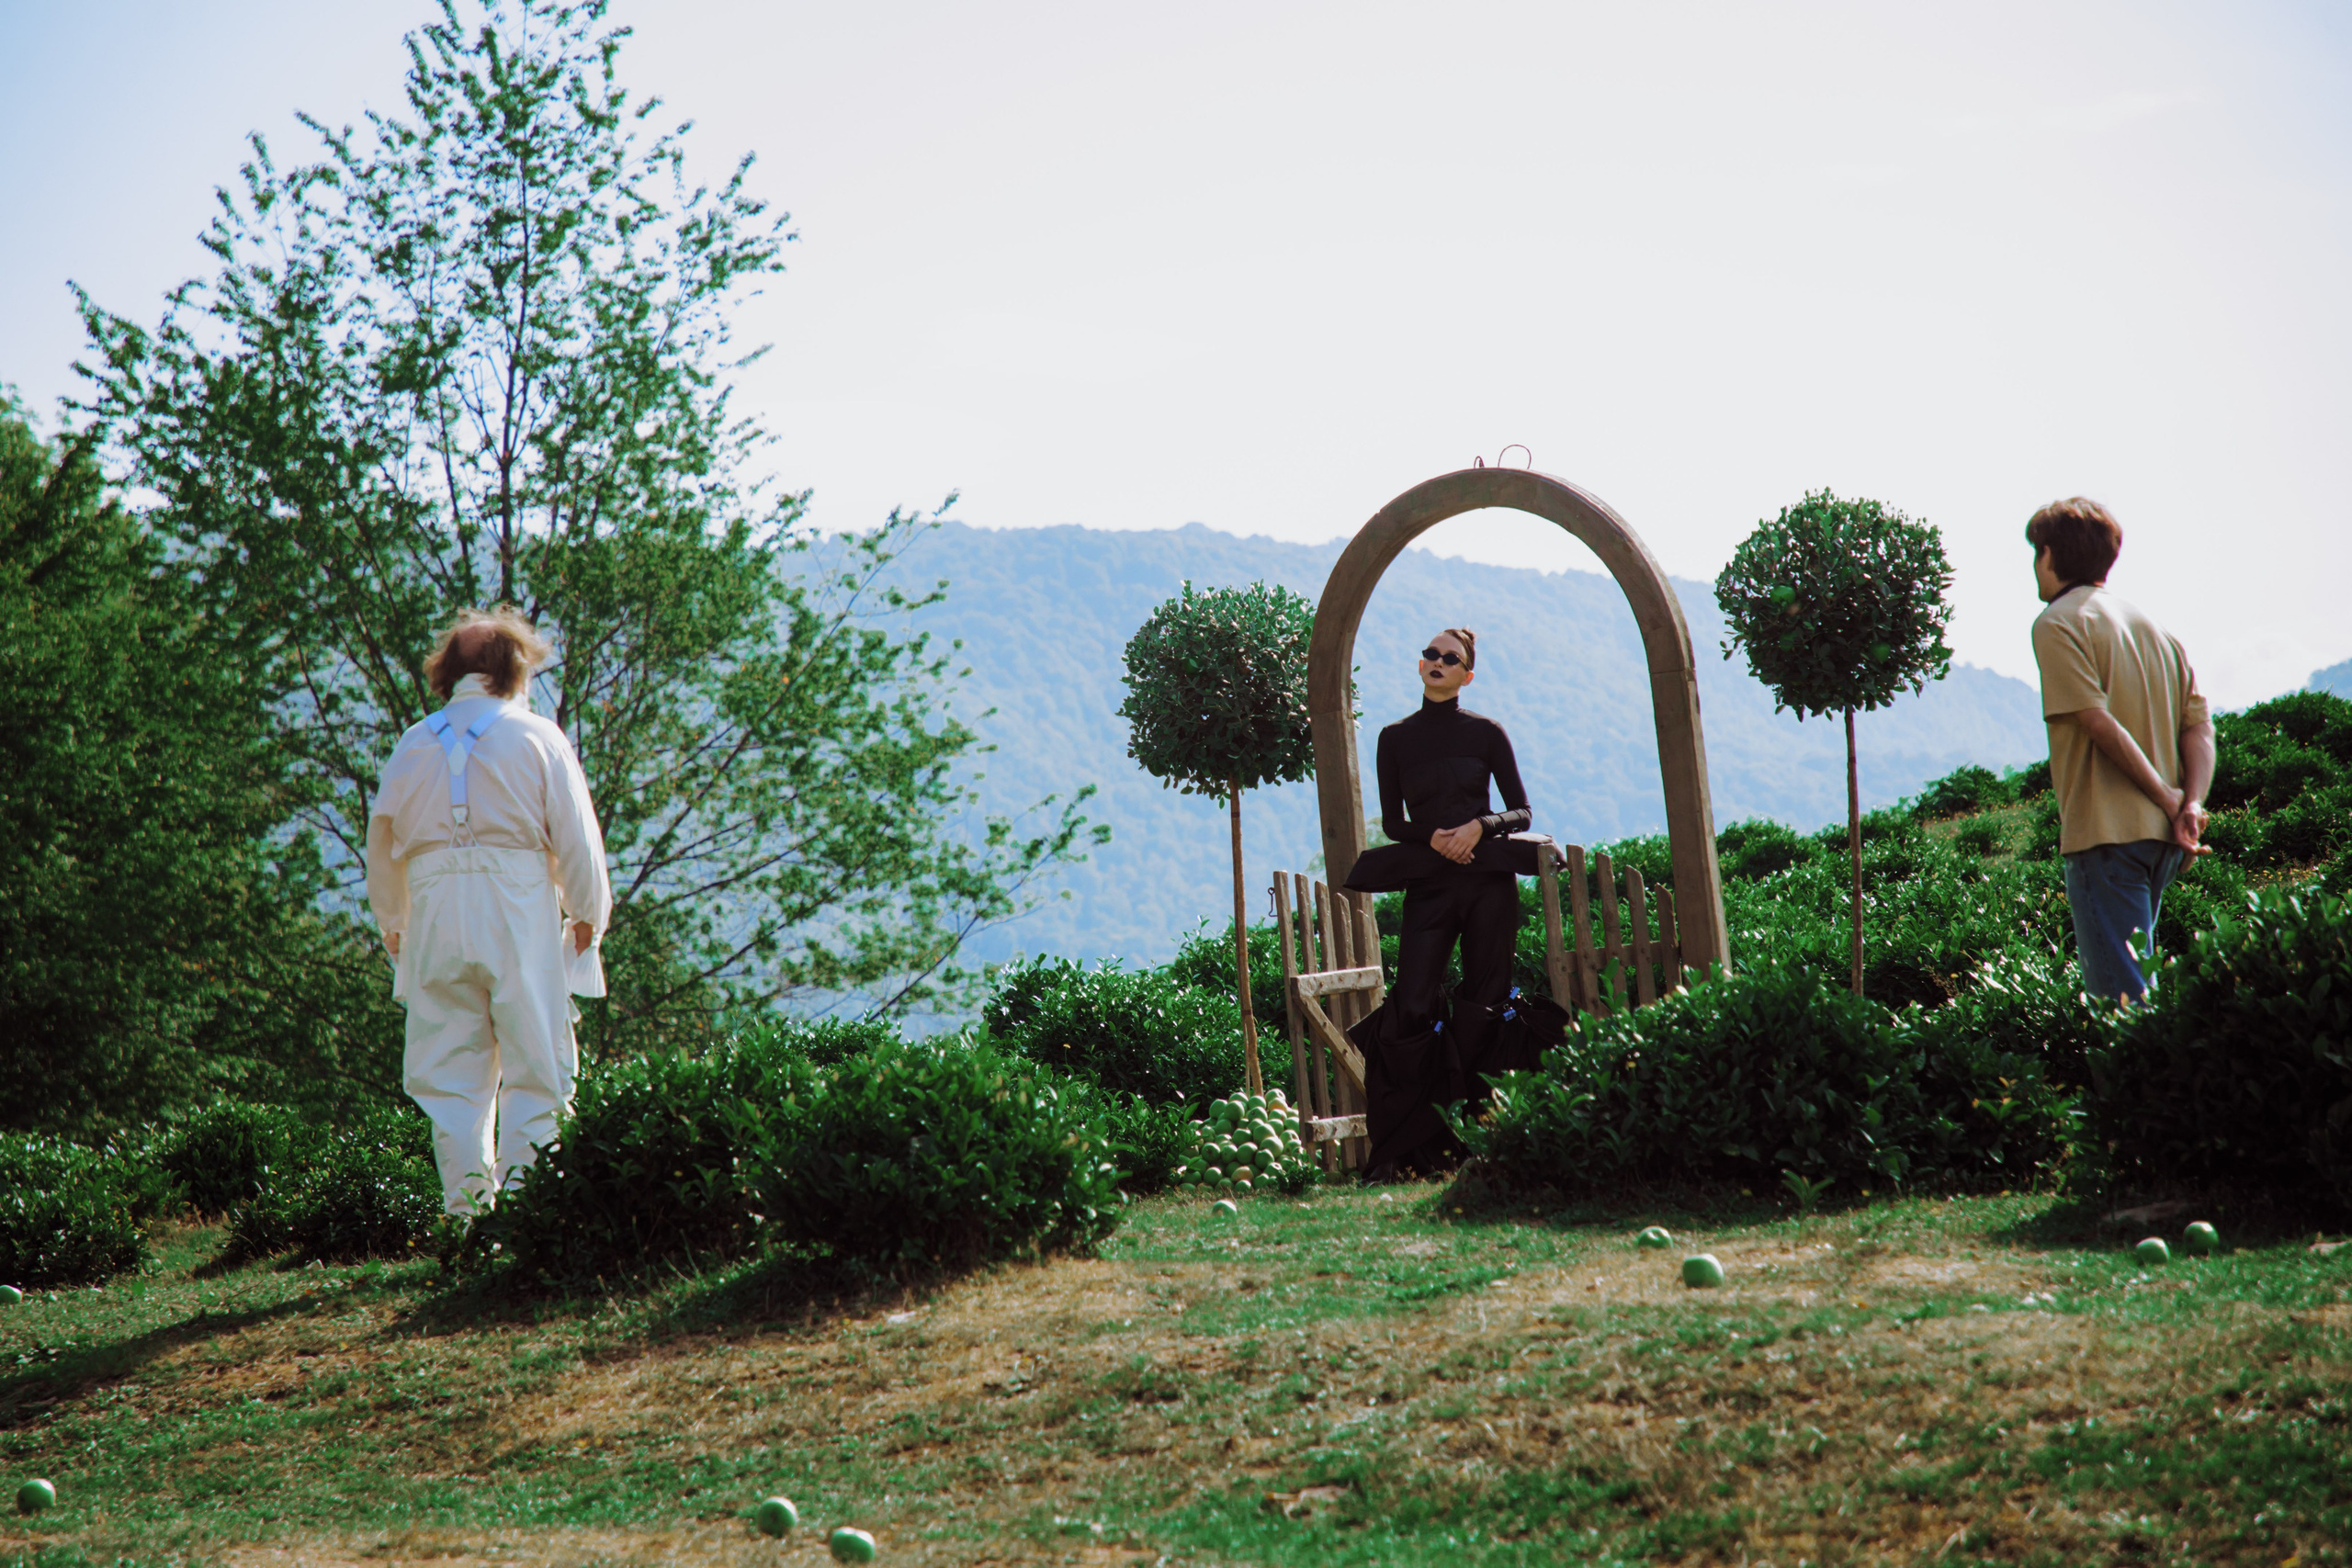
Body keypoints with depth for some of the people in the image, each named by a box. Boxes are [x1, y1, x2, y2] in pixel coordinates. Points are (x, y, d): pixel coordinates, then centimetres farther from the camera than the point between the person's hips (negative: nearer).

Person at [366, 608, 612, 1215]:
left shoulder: (415, 743, 11)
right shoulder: (536, 736, 1)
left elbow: (382, 839, 14)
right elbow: (576, 837, 0)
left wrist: (393, 922, 24)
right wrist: (588, 914, 11)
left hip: (435, 915, 3)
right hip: (521, 911, -3)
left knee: (451, 1073, 6)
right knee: (537, 1066, 1)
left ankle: (467, 1199, 3)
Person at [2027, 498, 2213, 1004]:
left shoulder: (2058, 623, -4)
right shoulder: (2152, 628, 18)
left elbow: (2099, 722, -15)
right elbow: (2200, 724, 8)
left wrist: (2170, 799, -9)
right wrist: (2192, 804, -4)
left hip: (2105, 830, -8)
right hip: (2162, 839, 8)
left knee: (2120, 995, -9)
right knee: (2137, 981, 18)